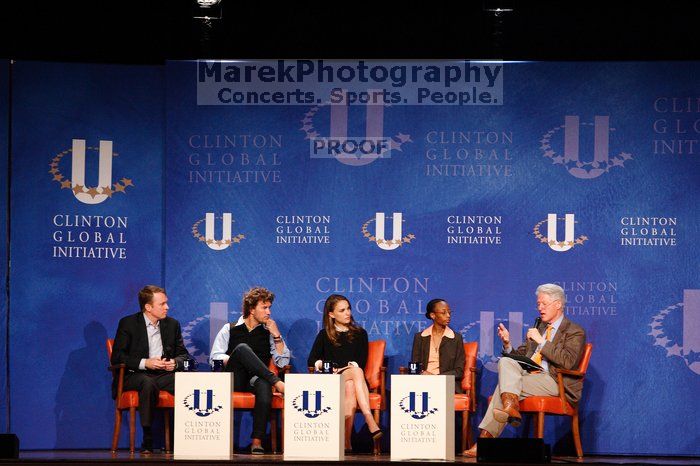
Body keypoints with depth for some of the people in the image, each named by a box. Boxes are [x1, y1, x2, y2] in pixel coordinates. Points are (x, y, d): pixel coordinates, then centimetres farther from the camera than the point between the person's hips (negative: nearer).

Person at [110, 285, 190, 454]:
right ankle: (147, 440, -34)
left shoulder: (172, 324, 15)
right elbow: (117, 357, -5)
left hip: (164, 375, 4)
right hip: (135, 375, -4)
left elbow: (183, 354, 17)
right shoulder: (128, 323, 1)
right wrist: (145, 363, -18)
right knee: (148, 383, -39)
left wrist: (175, 362, -8)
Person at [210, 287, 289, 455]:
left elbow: (283, 362, 11)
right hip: (233, 379, -1)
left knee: (264, 385, -39)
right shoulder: (230, 329, 16)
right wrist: (234, 361, -10)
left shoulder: (268, 333, 20)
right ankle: (276, 382, -31)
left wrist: (277, 336, 3)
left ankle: (257, 441, -41)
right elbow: (215, 357, 7)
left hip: (256, 379, 1)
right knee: (242, 348, -31)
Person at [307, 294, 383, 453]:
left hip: (352, 379, 1)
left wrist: (342, 370, -8)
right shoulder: (324, 335, 16)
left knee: (350, 387, -38)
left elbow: (361, 362, 7)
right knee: (356, 372, -35)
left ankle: (346, 441, -50)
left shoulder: (359, 334, 18)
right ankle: (371, 423, -54)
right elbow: (311, 361, 11)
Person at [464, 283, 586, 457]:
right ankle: (511, 407, -34)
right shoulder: (538, 327, 23)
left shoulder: (575, 332, 2)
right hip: (528, 374, 6)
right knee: (506, 362, -23)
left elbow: (567, 362, -15)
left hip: (554, 382, -6)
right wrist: (507, 343, 3)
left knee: (505, 384, -25)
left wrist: (541, 341, -14)